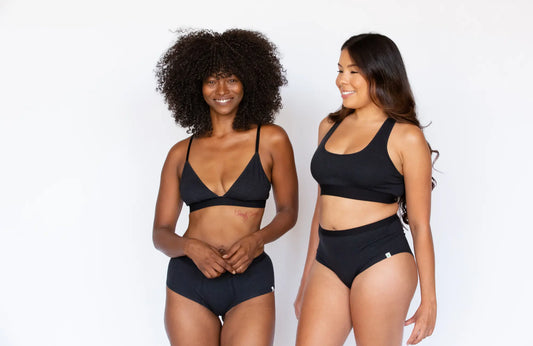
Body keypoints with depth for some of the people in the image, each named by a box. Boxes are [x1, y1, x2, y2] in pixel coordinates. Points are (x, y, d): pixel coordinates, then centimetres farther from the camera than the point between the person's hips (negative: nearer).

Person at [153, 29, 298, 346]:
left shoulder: (271, 140, 1)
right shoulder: (181, 153, 6)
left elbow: (288, 211, 9)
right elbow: (161, 233, 7)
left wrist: (257, 240, -10)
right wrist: (191, 247, -14)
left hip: (250, 283, -2)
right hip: (187, 283, 2)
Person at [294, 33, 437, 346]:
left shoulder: (405, 137, -4)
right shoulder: (330, 126, 13)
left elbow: (420, 224, -3)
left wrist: (429, 300, -3)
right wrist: (306, 280, 20)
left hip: (381, 260, -5)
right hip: (328, 261, 5)